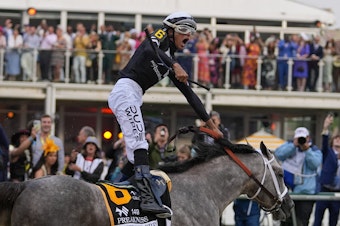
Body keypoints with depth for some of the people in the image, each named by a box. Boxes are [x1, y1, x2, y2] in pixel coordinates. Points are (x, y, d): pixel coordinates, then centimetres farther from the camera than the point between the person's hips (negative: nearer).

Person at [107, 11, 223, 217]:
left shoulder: (171, 60, 24)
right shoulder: (161, 37, 2)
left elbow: (189, 93, 24)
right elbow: (149, 50, -24)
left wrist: (211, 124, 20)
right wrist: (175, 66, -35)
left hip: (133, 98, 10)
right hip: (126, 90, -10)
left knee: (137, 150, 5)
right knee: (139, 144, -22)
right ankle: (148, 197, -35)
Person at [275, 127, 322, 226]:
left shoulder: (315, 150, 0)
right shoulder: (289, 146, 6)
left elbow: (315, 164, -18)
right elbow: (278, 155, -11)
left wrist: (307, 150, -28)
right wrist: (294, 145, -19)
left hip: (305, 191, -3)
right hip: (287, 191, 3)